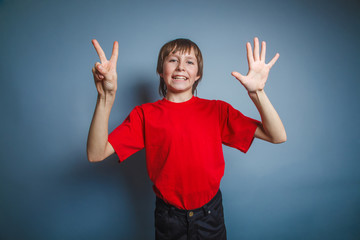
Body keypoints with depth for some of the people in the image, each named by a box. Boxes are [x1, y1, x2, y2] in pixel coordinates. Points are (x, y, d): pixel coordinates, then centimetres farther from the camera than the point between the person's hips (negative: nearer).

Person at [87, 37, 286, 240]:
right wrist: (106, 96, -32)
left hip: (210, 215, 2)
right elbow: (96, 154, -18)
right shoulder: (144, 114, -8)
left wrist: (257, 92, -29)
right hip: (168, 219, -1)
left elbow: (277, 137, -12)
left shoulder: (217, 110, -7)